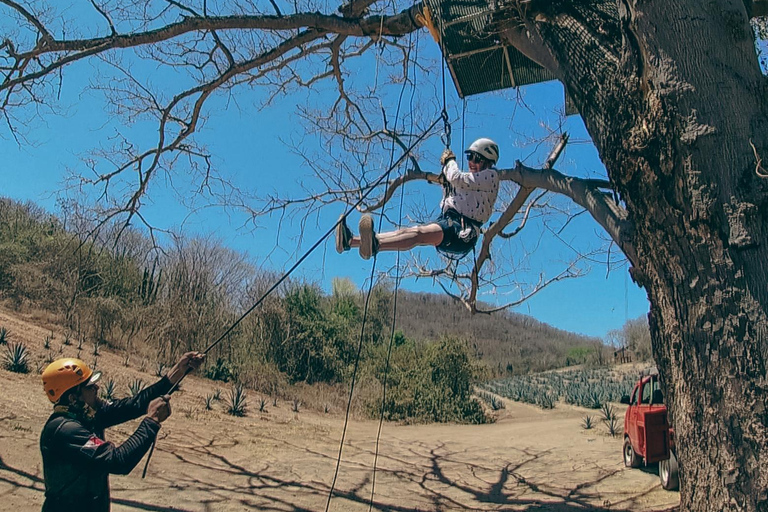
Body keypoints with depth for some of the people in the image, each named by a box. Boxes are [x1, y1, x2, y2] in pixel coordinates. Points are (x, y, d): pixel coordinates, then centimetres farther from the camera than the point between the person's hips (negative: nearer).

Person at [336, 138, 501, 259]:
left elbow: (457, 179, -15)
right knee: (406, 231, -12)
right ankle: (350, 240, -26)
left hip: (463, 231, -8)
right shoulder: (472, 178, 29)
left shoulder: (490, 176, 0)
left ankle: (375, 245, -59)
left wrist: (450, 160, 6)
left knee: (420, 233, -34)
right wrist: (446, 169, 20)